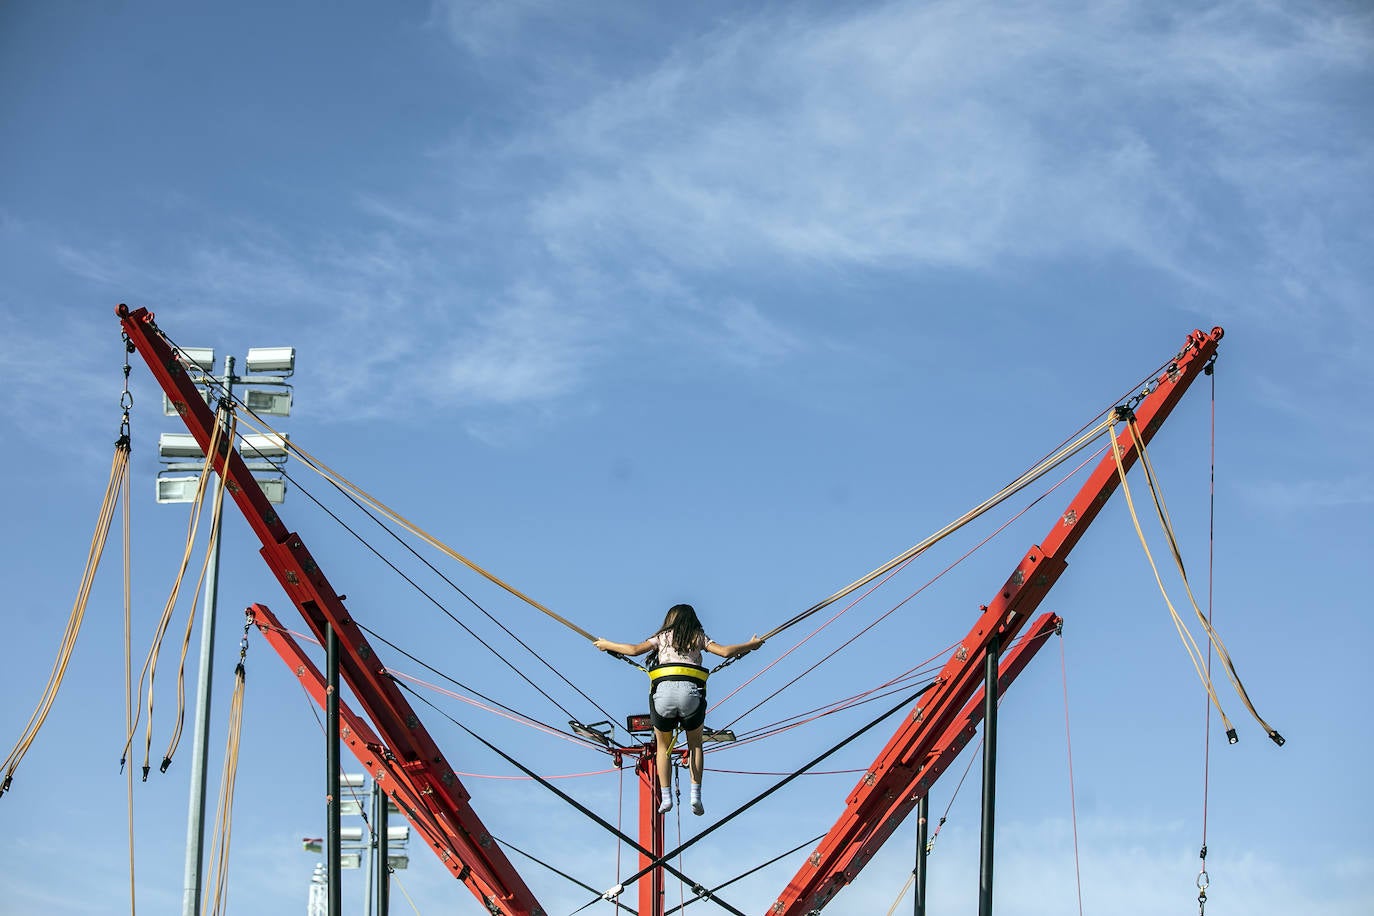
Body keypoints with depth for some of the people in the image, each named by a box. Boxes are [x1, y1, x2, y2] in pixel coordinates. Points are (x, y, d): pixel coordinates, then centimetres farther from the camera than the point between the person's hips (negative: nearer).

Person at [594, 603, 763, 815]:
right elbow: (725, 651, 11)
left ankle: (666, 796, 6)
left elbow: (634, 650, 10)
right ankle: (696, 794, 6)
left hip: (663, 689, 0)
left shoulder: (662, 637, 20)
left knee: (663, 746, 19)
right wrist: (751, 646, 26)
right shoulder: (699, 638, 20)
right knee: (695, 744, 21)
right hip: (691, 692, 0)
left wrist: (607, 645, 24)